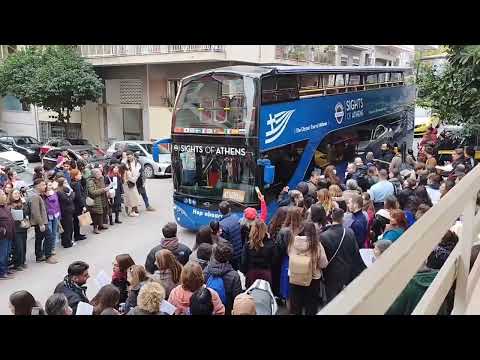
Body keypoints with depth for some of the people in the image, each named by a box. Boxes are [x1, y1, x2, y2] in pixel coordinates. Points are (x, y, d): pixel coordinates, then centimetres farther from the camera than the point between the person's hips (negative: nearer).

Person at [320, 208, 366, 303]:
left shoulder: (323, 236, -20)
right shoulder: (350, 233, -12)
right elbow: (356, 254, -3)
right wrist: (362, 269, 9)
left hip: (331, 275, -3)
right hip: (348, 273, 3)